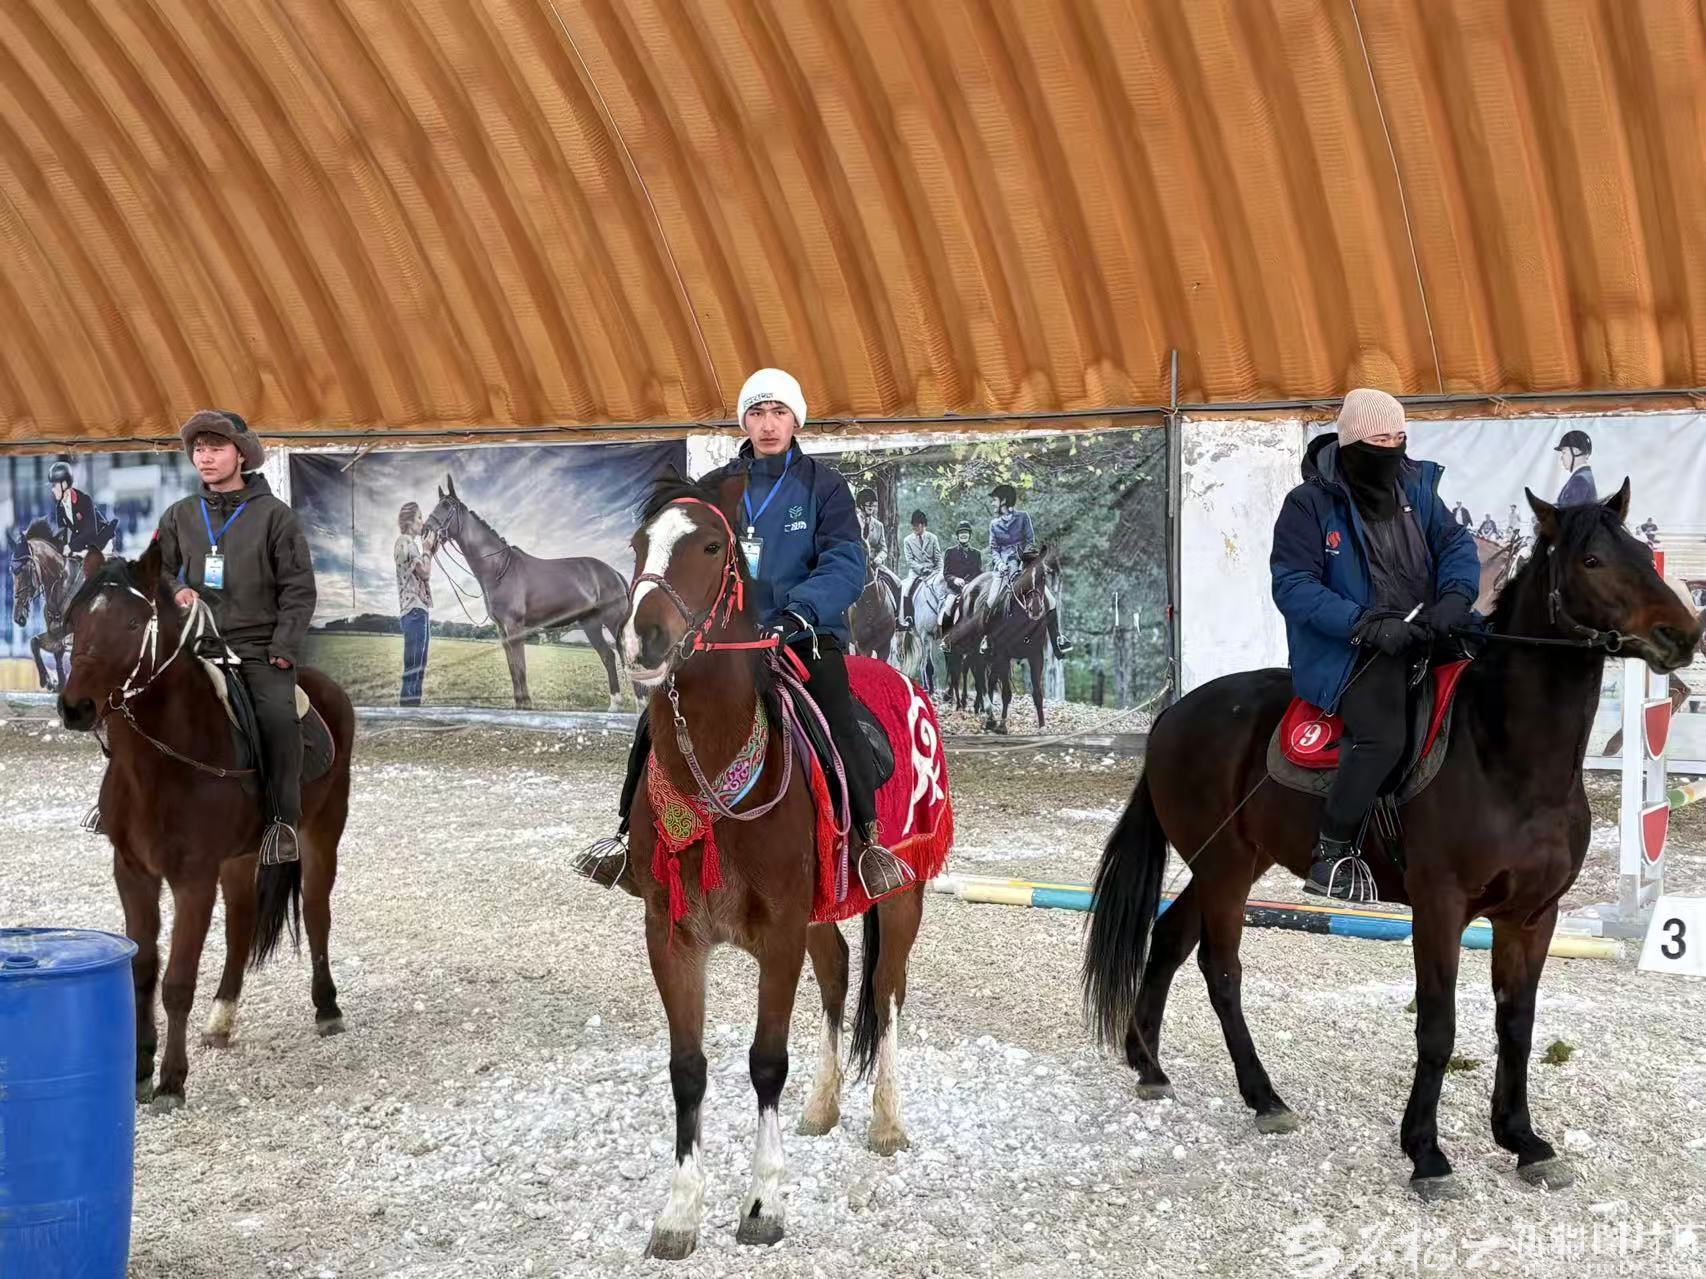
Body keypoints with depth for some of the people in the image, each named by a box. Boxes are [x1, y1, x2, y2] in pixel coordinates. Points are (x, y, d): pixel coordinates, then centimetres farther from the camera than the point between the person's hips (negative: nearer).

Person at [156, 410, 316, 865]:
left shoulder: (273, 515, 3)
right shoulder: (179, 516, 13)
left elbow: (298, 590, 1)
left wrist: (282, 651, -8)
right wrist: (174, 591, -2)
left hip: (261, 649, -3)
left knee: (279, 718, -24)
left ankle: (283, 821, -12)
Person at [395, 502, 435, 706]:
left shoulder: (411, 543, 21)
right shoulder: (405, 542, -9)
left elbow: (423, 573, 23)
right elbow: (425, 572, -14)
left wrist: (431, 550, 16)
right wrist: (427, 549, 0)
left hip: (420, 609, 10)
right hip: (415, 609, -10)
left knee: (417, 666, 10)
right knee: (414, 665, -11)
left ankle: (410, 704, 12)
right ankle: (409, 703, -12)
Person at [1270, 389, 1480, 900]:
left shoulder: (1416, 487, 9)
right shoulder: (1309, 504, -8)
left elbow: (1456, 544, 9)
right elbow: (1293, 586, -13)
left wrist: (1454, 598, -14)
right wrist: (1365, 624, -25)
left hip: (1421, 633, 7)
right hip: (1351, 648, -7)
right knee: (1381, 737, -29)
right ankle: (1332, 856, -14)